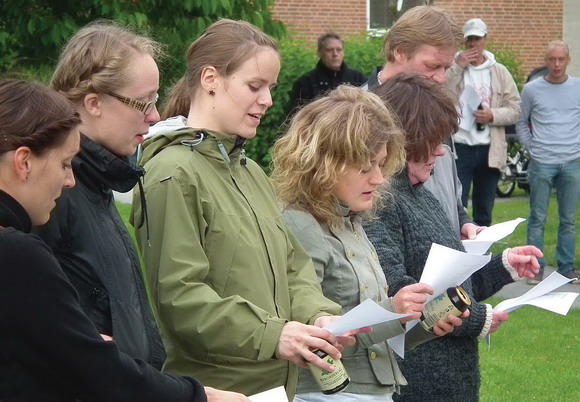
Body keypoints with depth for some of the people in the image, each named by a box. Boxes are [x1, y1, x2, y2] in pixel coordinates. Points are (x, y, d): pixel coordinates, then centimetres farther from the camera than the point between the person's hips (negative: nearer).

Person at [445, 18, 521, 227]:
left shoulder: (500, 72, 8)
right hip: (459, 148, -3)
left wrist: (493, 115, -13)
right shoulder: (452, 67, 0)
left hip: (490, 150, 3)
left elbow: (514, 109, 6)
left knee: (484, 213, 12)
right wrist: (457, 67, -15)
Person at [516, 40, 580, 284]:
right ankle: (536, 267, 6)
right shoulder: (531, 90, 3)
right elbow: (521, 124, 11)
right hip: (541, 164, -1)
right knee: (538, 219, 1)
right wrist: (532, 149, 3)